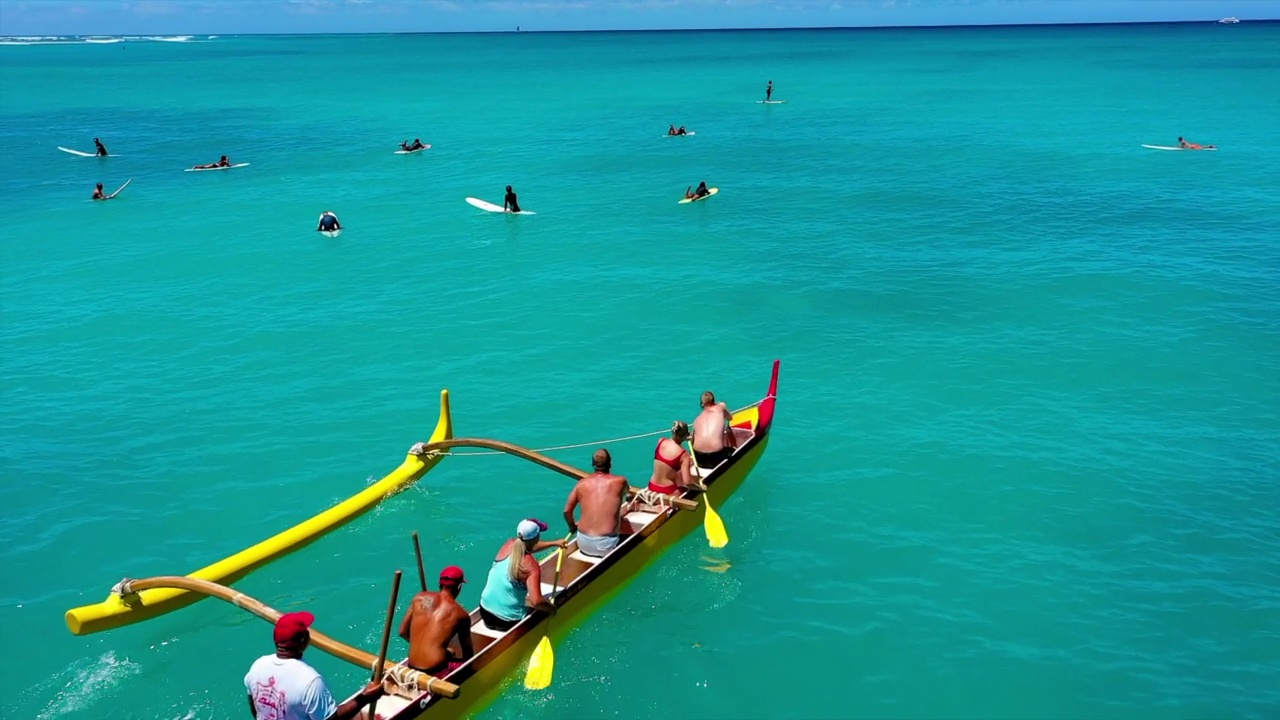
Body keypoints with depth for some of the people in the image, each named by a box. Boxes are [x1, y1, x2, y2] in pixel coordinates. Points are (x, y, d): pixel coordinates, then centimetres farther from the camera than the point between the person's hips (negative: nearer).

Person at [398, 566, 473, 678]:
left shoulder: (420, 598, 7)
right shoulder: (461, 614, 0)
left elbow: (403, 632, 14)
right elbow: (468, 653, 10)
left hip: (411, 668, 5)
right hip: (436, 671, -5)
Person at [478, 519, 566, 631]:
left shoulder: (509, 544, -3)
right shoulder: (531, 566, -21)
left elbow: (526, 547, 20)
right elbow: (536, 601, -30)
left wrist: (554, 543, 28)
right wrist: (552, 607, -10)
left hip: (485, 612, 5)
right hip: (507, 622, -5)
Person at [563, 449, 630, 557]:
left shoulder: (582, 483, 6)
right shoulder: (619, 481, 2)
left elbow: (567, 511, 7)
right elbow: (627, 490, 27)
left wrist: (572, 527, 28)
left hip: (583, 544, 4)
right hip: (606, 545, -4)